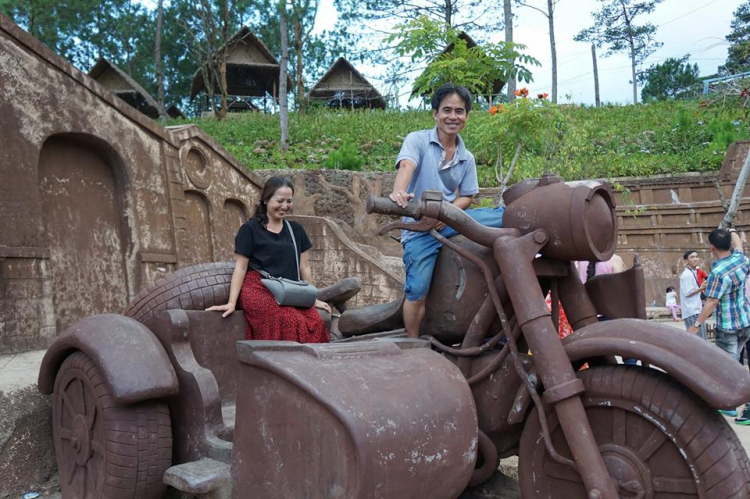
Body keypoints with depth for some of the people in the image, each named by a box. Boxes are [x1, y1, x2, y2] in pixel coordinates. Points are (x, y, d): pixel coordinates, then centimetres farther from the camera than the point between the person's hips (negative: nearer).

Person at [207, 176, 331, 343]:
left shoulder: (295, 229, 17)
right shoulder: (250, 229, 3)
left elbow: (304, 266, 19)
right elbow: (240, 267, 0)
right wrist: (232, 302, -8)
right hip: (259, 290, -4)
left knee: (315, 323, -24)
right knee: (292, 324, -30)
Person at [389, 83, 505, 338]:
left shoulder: (467, 158, 11)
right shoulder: (417, 140, -3)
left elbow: (467, 197, 11)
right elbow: (406, 166, -22)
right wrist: (399, 192, -45)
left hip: (449, 219, 4)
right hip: (419, 226, -4)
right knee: (417, 291, -7)